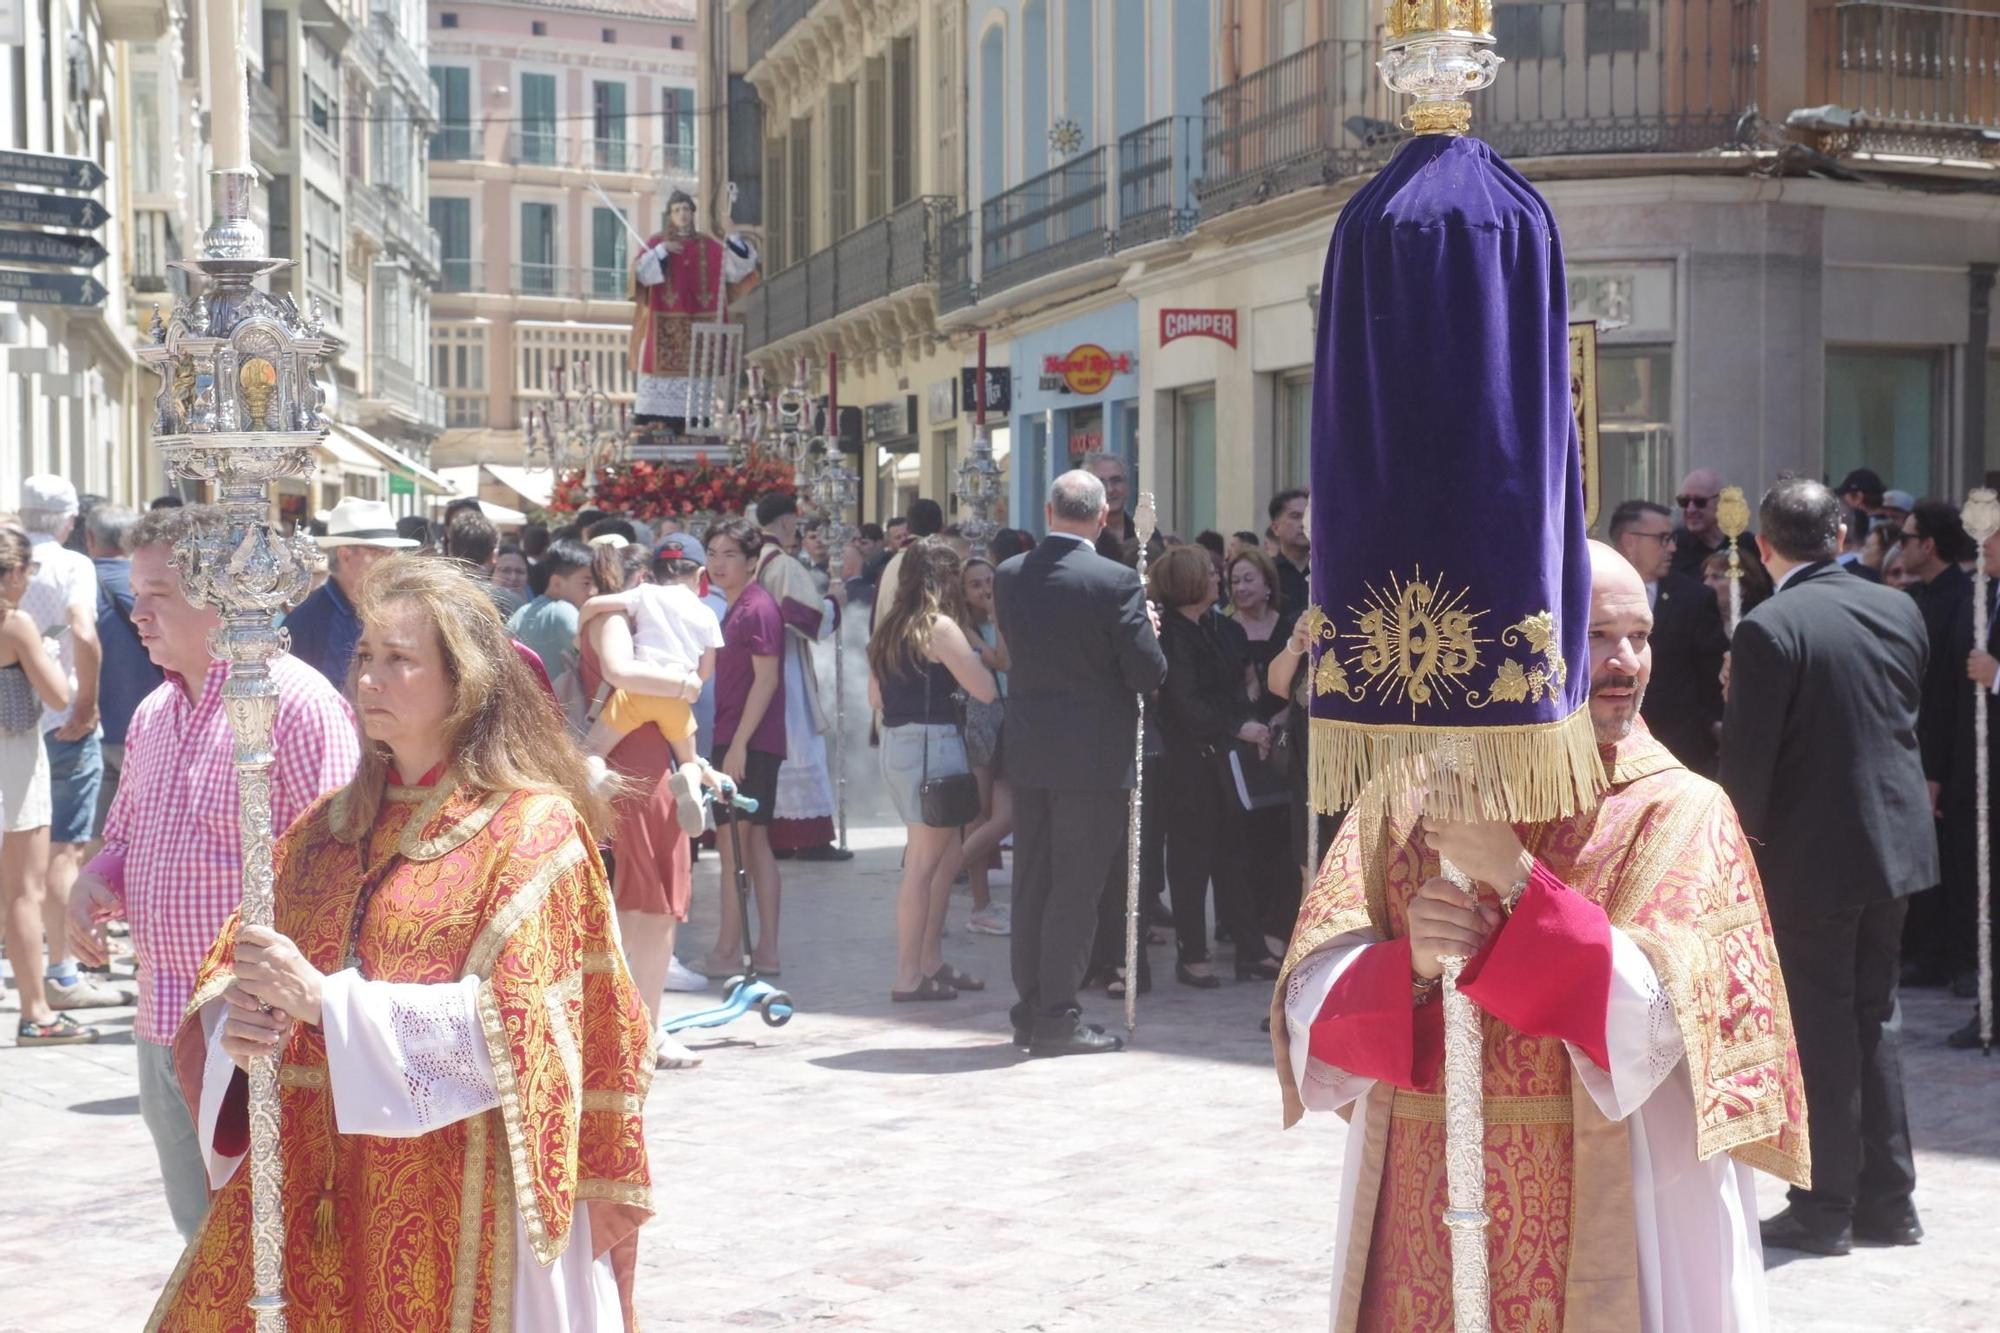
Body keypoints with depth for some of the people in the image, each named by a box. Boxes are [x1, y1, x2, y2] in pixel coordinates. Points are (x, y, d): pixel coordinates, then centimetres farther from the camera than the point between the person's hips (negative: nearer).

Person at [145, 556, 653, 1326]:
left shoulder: (532, 830, -6)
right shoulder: (329, 829, 12)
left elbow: (510, 1022, -16)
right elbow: (231, 973, 10)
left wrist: (325, 1000, -21)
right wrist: (236, 1022, -14)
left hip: (459, 1195, -5)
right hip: (312, 1188, 5)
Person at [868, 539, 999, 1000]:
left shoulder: (890, 628, 13)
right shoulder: (940, 627, -12)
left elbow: (875, 698, 19)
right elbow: (986, 691, -15)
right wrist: (976, 657, 3)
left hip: (896, 742, 9)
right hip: (932, 743, -9)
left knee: (943, 853, 17)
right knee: (924, 861, -3)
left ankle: (931, 962, 21)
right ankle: (909, 976, 0)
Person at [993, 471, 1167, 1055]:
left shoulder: (1009, 576, 2)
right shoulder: (1116, 581, -14)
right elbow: (1148, 673, -13)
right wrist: (1148, 628, 7)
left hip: (1027, 750, 5)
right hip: (1093, 754, -5)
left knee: (1031, 884, 13)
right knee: (1076, 887, 0)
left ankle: (1030, 1008, 20)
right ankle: (1057, 1016, 3)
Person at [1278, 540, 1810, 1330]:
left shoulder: (1678, 811, -5)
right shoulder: (1406, 795, 1)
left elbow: (1664, 1020, -17)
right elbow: (1314, 1001, -4)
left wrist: (1516, 879, -24)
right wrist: (1411, 966, -23)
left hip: (1603, 1227, -2)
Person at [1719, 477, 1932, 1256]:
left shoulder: (1768, 629, -17)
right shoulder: (1899, 610, 2)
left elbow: (1749, 753, -17)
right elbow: (1908, 717, 12)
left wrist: (1746, 834, -4)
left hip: (1810, 852, -6)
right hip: (1895, 840, 6)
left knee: (1821, 1025, 4)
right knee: (1875, 1014, 16)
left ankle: (1826, 1206, 12)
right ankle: (1888, 1199, 22)